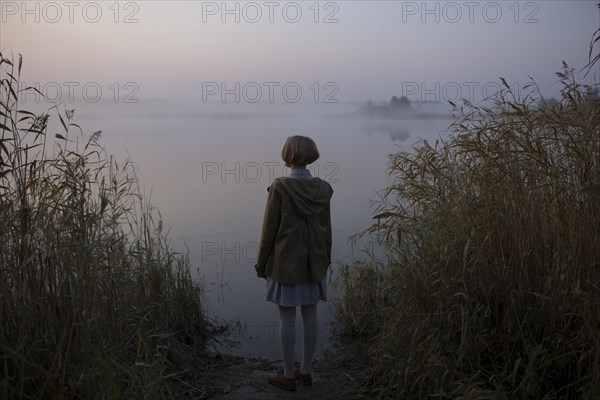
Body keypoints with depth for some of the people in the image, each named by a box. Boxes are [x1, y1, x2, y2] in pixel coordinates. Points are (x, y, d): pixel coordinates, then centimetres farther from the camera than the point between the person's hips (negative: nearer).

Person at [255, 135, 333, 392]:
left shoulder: (280, 187, -17)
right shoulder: (322, 189, -4)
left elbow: (270, 229, -13)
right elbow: (326, 229, 2)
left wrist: (262, 263, -1)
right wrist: (324, 261, 14)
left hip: (286, 260, -5)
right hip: (313, 260, 5)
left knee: (286, 319, 6)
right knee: (310, 316, 14)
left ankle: (288, 376, 18)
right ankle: (305, 371, 26)